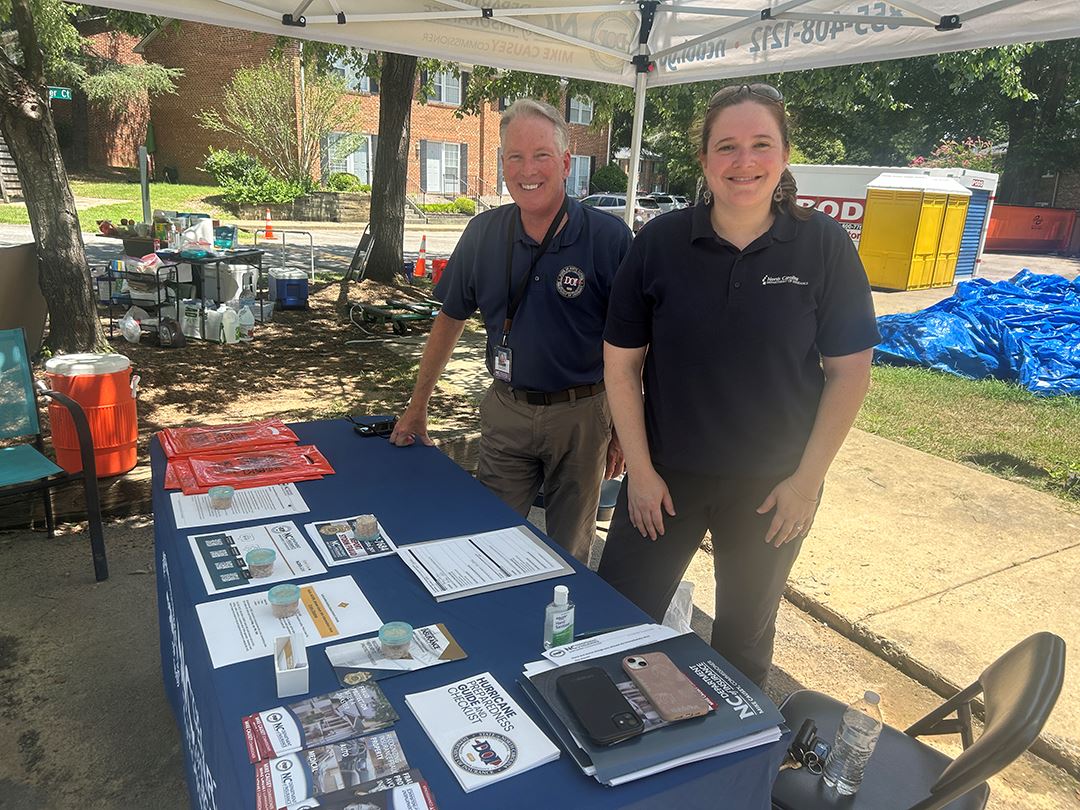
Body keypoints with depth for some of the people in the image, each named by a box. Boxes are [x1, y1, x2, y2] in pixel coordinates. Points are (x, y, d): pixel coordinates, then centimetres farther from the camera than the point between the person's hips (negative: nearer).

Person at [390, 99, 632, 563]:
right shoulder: (483, 233, -2)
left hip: (580, 416, -2)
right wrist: (417, 407, 8)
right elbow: (451, 318, 8)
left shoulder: (608, 238, -13)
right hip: (505, 411, 3)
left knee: (569, 555, 15)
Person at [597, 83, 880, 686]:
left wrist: (807, 479, -8)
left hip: (772, 487, 0)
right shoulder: (662, 241, -7)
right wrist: (640, 469, -6)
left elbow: (849, 371, -5)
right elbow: (621, 361, -4)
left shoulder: (824, 246, -9)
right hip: (666, 473, 1)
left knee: (746, 634, 20)